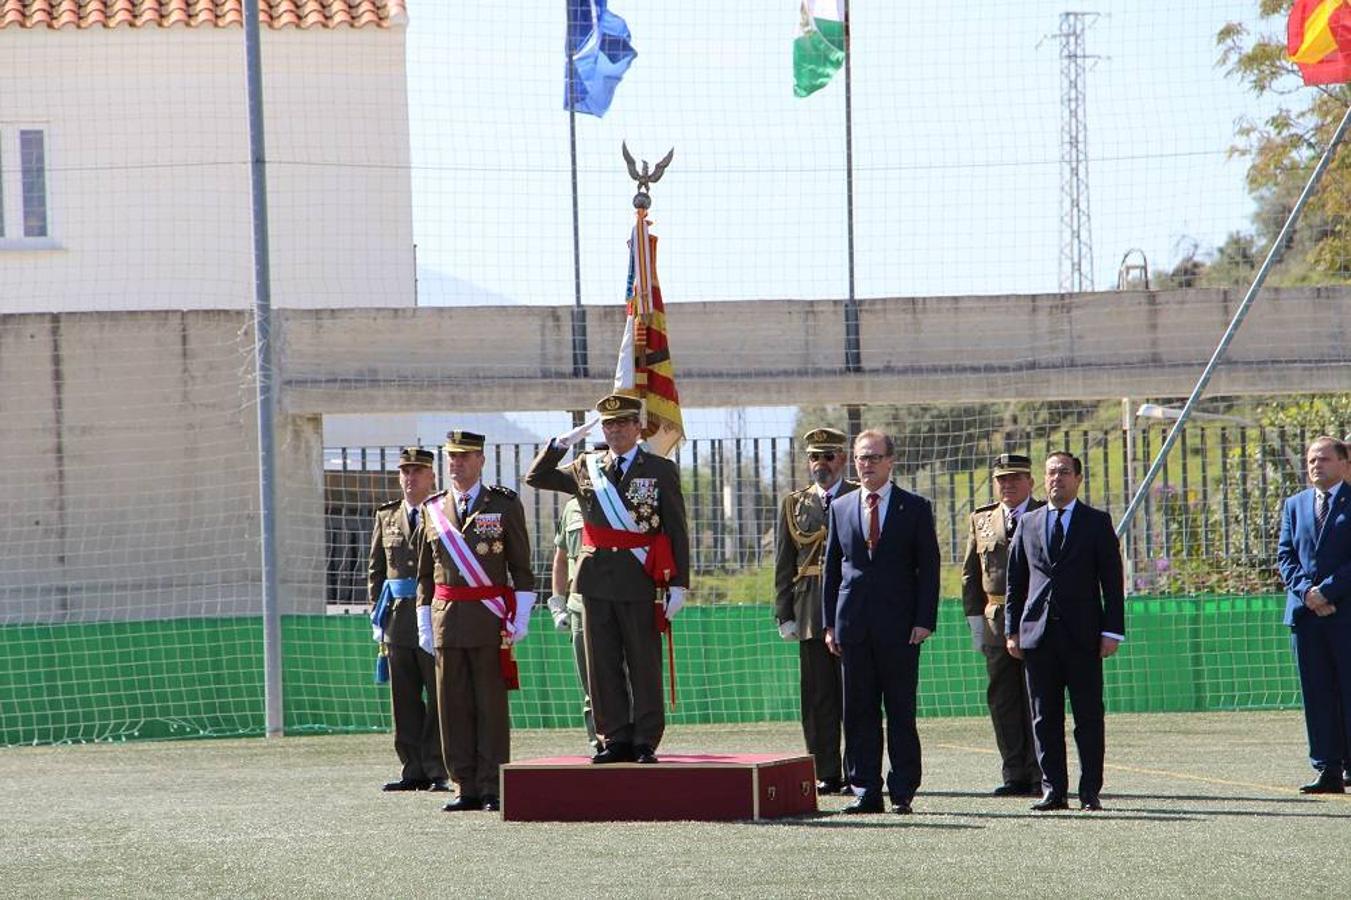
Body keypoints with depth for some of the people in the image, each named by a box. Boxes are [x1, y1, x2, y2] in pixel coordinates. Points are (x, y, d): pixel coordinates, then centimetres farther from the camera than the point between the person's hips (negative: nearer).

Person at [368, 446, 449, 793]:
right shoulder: (386, 516, 14)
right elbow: (376, 569, 18)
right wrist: (378, 614, 9)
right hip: (398, 618, 5)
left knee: (439, 697, -3)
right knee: (404, 700, 5)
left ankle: (437, 771, 0)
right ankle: (413, 770, 10)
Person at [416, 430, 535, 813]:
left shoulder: (504, 505, 3)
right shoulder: (433, 509, 13)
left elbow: (521, 568, 3)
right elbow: (426, 573, 17)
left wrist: (520, 617, -5)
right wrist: (424, 624, 12)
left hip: (490, 620, -3)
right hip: (447, 619, 3)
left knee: (492, 705, -3)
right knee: (454, 707, 2)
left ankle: (492, 788, 0)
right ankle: (467, 788, 6)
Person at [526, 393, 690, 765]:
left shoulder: (661, 470, 3)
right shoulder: (587, 468, 12)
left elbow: (677, 532, 1)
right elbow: (536, 477, 20)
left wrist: (679, 584, -6)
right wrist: (560, 443, 5)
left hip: (640, 581, -3)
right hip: (596, 580, 4)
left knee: (644, 665, 0)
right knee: (603, 665, 4)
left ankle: (645, 743, 4)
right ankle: (616, 740, 10)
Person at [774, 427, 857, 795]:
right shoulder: (794, 505, 13)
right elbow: (783, 566, 11)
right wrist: (785, 614, 3)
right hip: (812, 612, 2)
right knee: (818, 695, 2)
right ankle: (826, 773, 5)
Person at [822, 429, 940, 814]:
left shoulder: (915, 508, 4)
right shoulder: (840, 508, 12)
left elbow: (929, 567, 1)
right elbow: (831, 568, 13)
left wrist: (924, 620, -8)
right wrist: (830, 623, 6)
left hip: (899, 624, -3)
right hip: (853, 623, 3)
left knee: (901, 710, -1)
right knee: (859, 711, 2)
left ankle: (902, 792, 2)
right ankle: (866, 790, 5)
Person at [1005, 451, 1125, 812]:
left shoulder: (1097, 523, 4)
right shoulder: (1028, 524, 13)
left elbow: (1111, 580, 1)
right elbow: (1015, 581, 14)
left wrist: (1112, 631, -6)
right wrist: (1012, 630, 6)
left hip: (1082, 635, -3)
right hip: (1038, 633, 3)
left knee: (1088, 716, -1)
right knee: (1045, 718, 3)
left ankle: (1090, 792, 2)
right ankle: (1053, 790, 7)